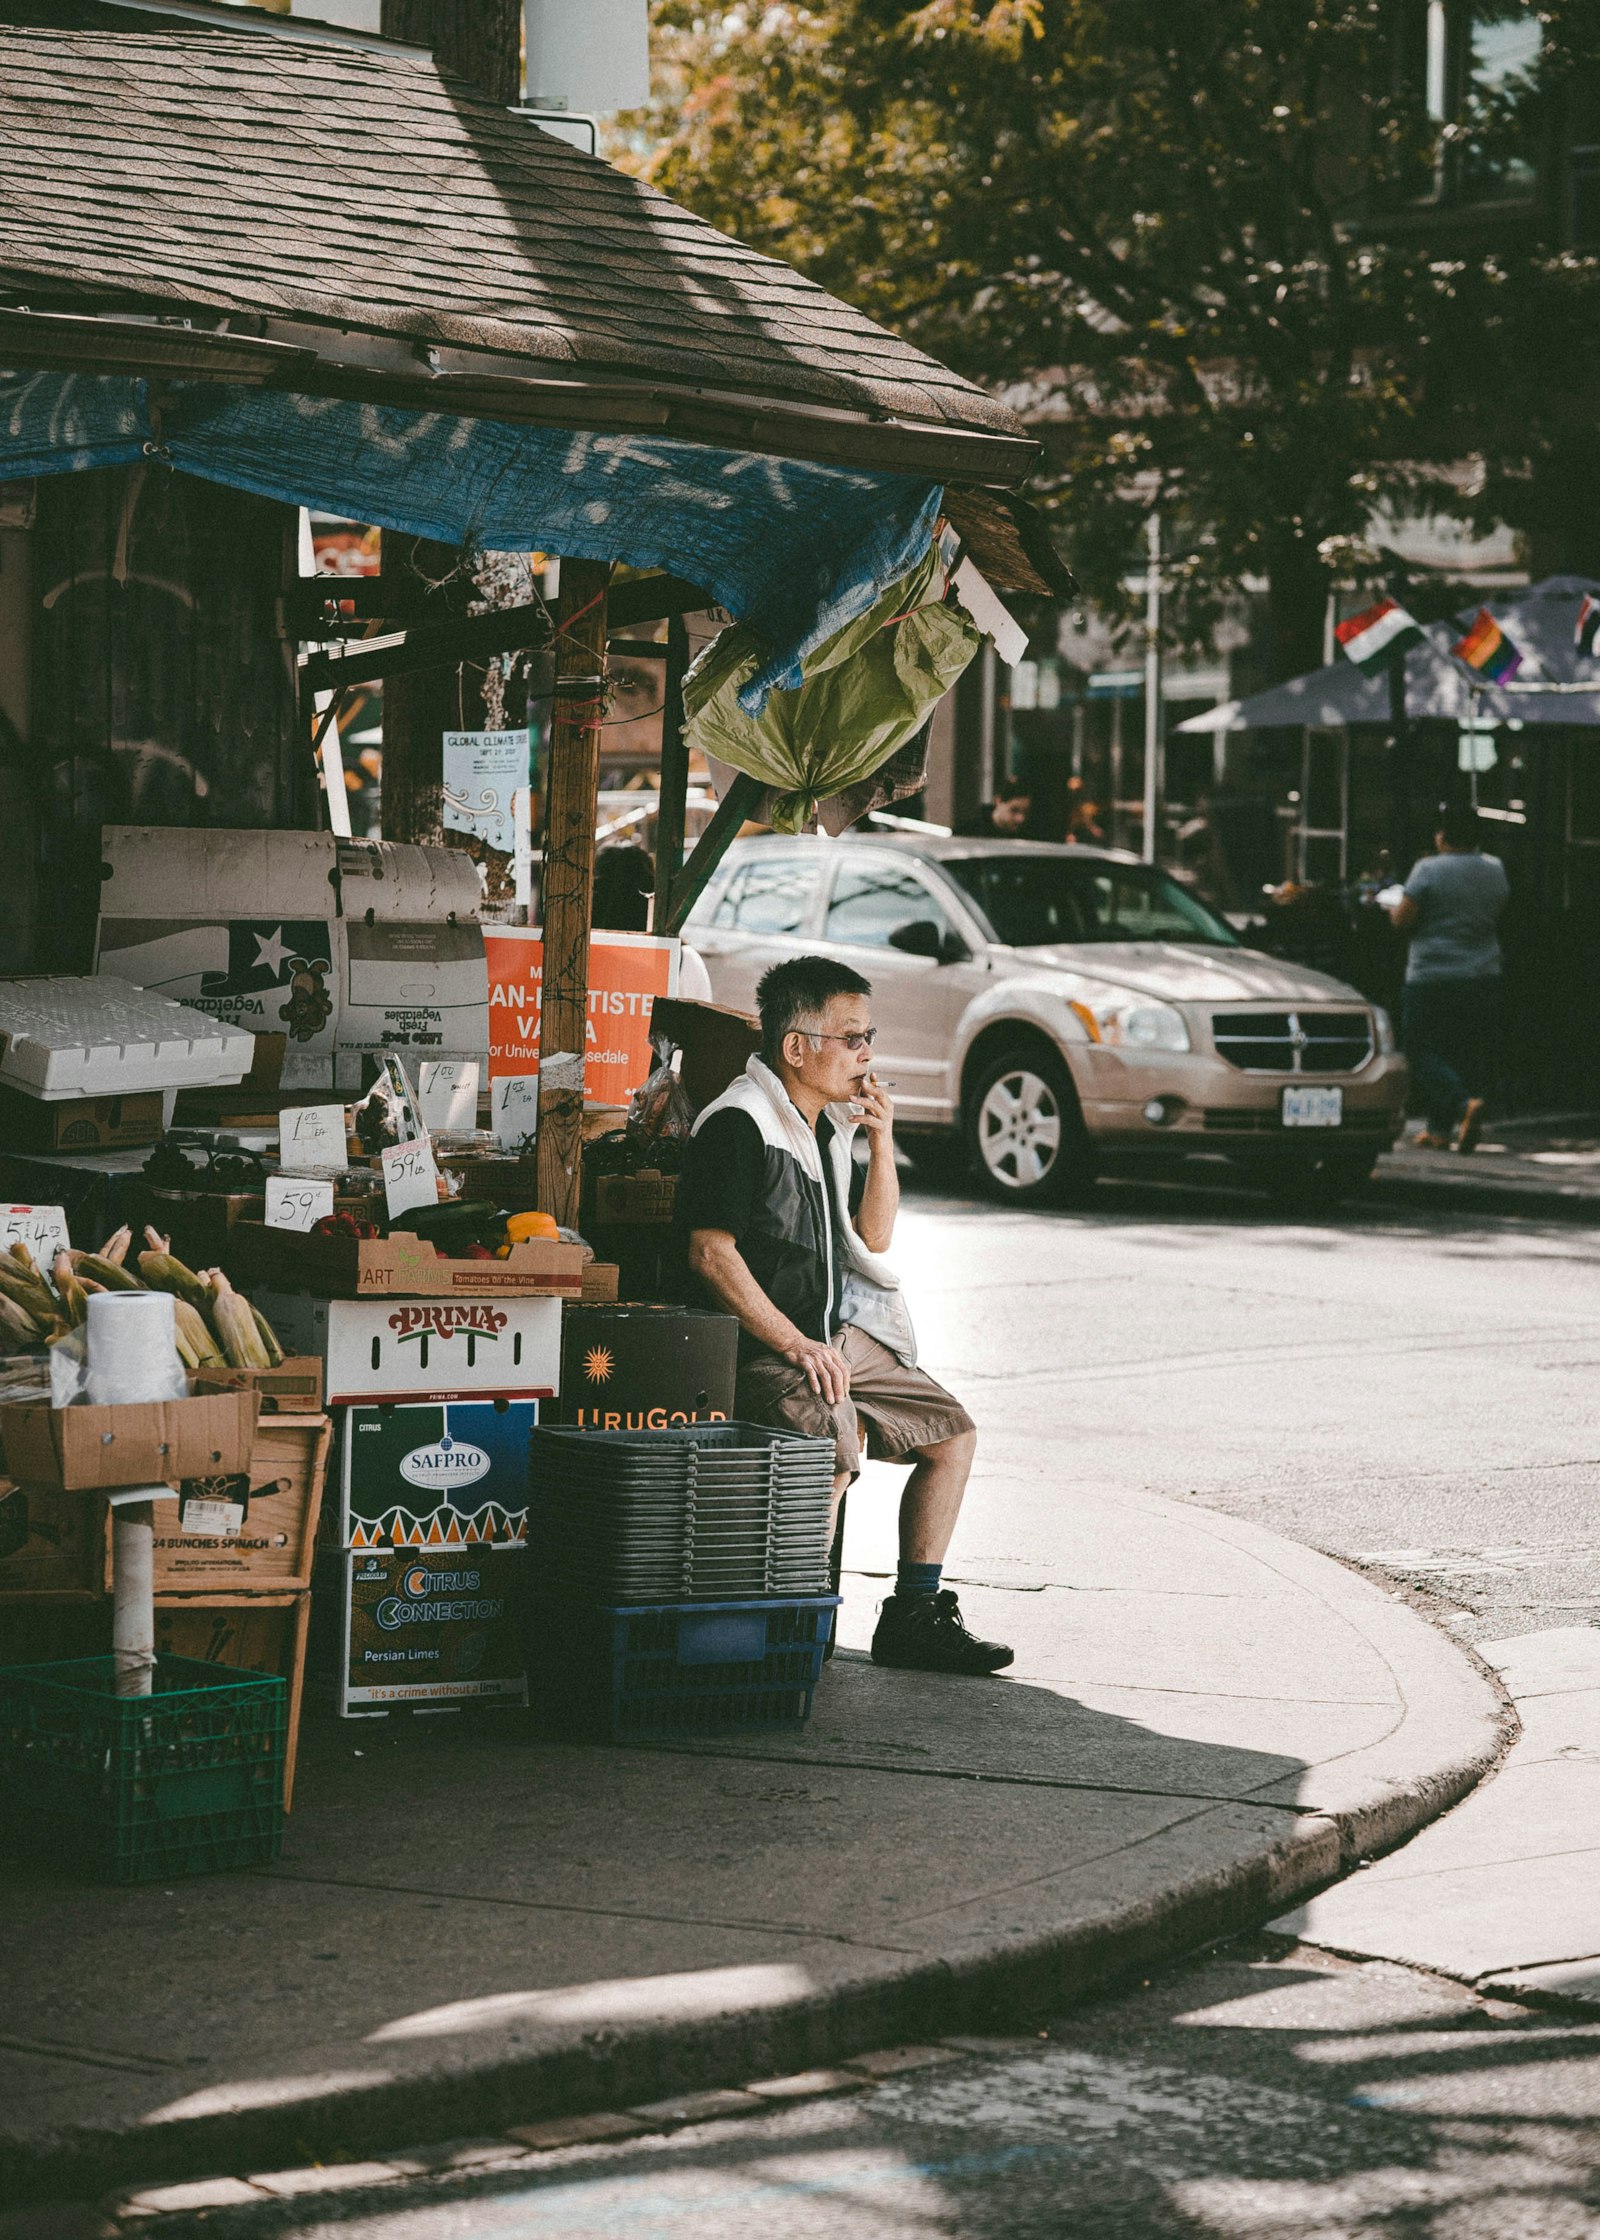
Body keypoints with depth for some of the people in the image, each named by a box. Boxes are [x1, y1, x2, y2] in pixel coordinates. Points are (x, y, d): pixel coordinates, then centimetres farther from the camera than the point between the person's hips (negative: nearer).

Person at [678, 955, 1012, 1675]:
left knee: (951, 1433, 9)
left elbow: (873, 1237, 22)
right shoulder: (740, 1124, -14)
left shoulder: (828, 1126, 16)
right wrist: (795, 1344, -23)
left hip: (838, 1339, 10)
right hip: (761, 1350, -10)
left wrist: (881, 1139, 7)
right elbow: (711, 1251, -21)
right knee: (833, 1454, -32)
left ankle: (913, 1617, 14)